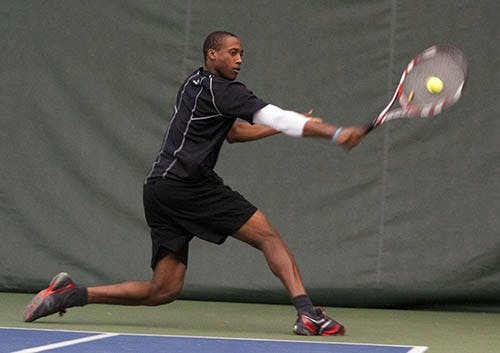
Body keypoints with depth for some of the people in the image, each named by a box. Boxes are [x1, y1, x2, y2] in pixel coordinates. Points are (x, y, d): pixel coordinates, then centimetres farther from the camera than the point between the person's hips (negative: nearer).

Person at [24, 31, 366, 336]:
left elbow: (234, 131, 30)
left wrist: (295, 124, 22)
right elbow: (273, 116, -15)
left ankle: (71, 293, 6)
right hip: (187, 183, -9)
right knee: (268, 236, -7)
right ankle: (307, 313, -21)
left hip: (159, 191, 9)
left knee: (164, 290, 7)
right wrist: (335, 133, -22)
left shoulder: (195, 83, 24)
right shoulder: (223, 90, -5)